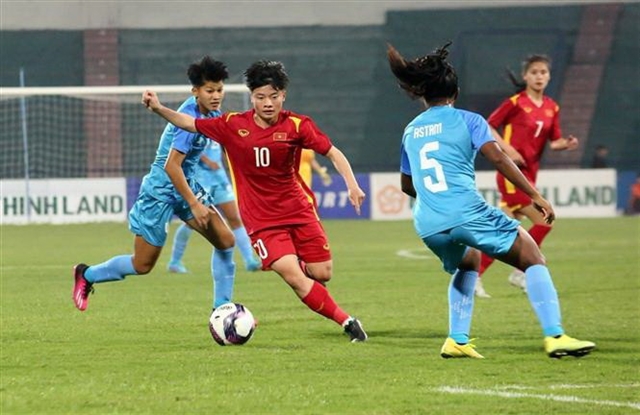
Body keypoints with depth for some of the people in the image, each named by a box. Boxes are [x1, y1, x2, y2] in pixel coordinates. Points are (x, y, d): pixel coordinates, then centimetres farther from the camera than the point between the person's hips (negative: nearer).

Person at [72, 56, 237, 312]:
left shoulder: (210, 113, 1)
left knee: (225, 241, -4)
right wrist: (194, 204, -28)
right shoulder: (191, 119, -27)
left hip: (187, 185, 9)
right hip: (161, 191, -8)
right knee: (143, 265, 2)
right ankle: (86, 275, 25)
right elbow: (172, 166, -30)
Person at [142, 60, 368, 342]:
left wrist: (351, 184, -16)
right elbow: (189, 123, 5)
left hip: (299, 210, 1)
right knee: (293, 276, -17)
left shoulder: (296, 125, -7)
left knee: (323, 274, -1)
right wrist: (158, 109, -7)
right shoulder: (233, 125, -5)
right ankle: (346, 322, -7)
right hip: (261, 220, -1)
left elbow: (333, 153, -3)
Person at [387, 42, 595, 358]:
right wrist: (535, 196, -7)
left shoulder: (411, 131, 20)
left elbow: (406, 185, 29)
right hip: (467, 211, -5)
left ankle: (457, 341, 21)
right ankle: (554, 336, -11)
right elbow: (497, 157, -9)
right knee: (533, 259, 5)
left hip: (427, 225, 5)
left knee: (468, 262, 34)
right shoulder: (467, 120, 6)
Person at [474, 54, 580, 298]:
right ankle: (522, 272, -2)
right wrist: (508, 149, -16)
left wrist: (567, 144, -9)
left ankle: (474, 277, 13)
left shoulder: (552, 108, 9)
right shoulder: (515, 102, -8)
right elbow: (488, 126, -5)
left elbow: (553, 141, 13)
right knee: (544, 221, -14)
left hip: (529, 174, 7)